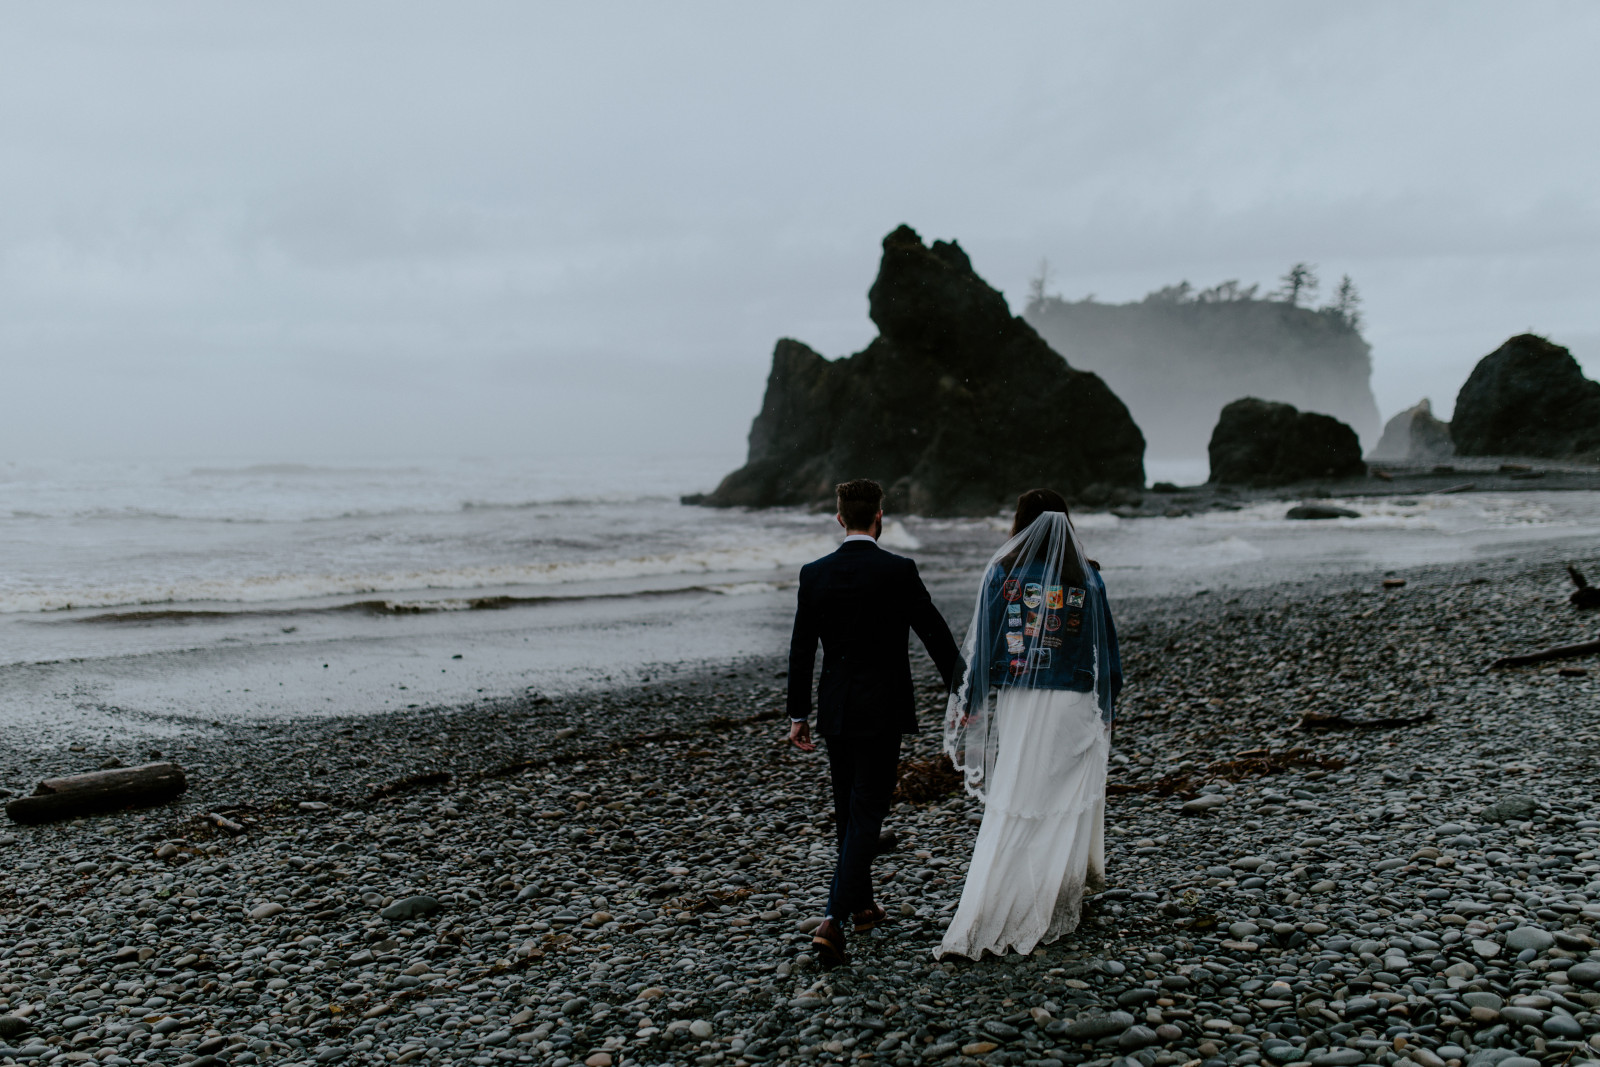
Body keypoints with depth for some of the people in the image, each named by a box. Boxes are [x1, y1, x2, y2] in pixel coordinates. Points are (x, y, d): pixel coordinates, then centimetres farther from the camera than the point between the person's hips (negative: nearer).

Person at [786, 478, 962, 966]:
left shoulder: (814, 574, -1)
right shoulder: (898, 571, -11)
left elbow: (801, 650, 3)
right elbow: (936, 634, -7)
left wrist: (799, 714, 11)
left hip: (836, 709, 4)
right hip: (882, 709, -4)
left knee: (847, 809, 19)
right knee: (865, 814, -1)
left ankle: (862, 906, 33)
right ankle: (834, 920, -11)